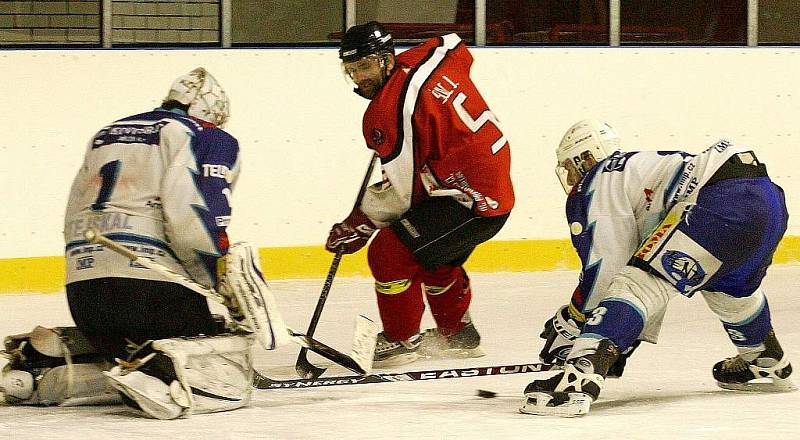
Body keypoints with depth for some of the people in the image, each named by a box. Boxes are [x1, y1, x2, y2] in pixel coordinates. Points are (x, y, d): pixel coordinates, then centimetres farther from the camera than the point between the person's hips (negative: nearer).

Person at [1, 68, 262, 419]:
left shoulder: (106, 135, 27)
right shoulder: (211, 139, 6)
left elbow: (74, 221, 24)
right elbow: (192, 213, -13)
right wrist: (224, 278, -6)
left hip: (82, 291, 7)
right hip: (154, 285, -7)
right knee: (226, 376, -4)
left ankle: (43, 355, 5)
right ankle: (159, 367, -32)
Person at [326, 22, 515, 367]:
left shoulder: (388, 112, -22)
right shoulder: (427, 57, 1)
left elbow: (401, 190, -17)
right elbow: (458, 49, 28)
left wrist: (358, 225, -6)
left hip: (468, 201, -10)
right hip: (497, 186, 10)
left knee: (388, 255, -8)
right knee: (434, 260, 29)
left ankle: (401, 340, 6)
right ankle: (458, 335, 43)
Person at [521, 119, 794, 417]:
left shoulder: (597, 183, 11)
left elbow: (605, 266, 3)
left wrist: (571, 323, 15)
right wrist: (632, 338, 39)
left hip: (724, 201, -9)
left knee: (638, 281, -11)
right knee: (728, 283, 37)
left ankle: (581, 376, -29)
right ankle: (768, 364, 53)